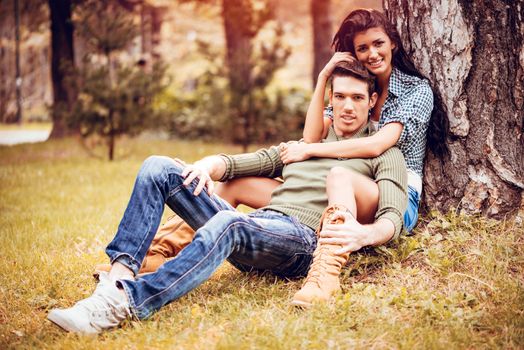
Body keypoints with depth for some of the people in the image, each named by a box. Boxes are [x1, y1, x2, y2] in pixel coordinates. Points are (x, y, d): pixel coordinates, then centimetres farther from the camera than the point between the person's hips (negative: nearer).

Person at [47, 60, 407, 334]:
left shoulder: (384, 155, 14)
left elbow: (393, 218, -4)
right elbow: (237, 163, 24)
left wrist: (363, 234, -29)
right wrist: (209, 165, -1)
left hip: (303, 242, -6)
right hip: (253, 230, 6)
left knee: (229, 223, -40)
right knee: (159, 168, -9)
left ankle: (121, 304, -51)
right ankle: (119, 276, -30)